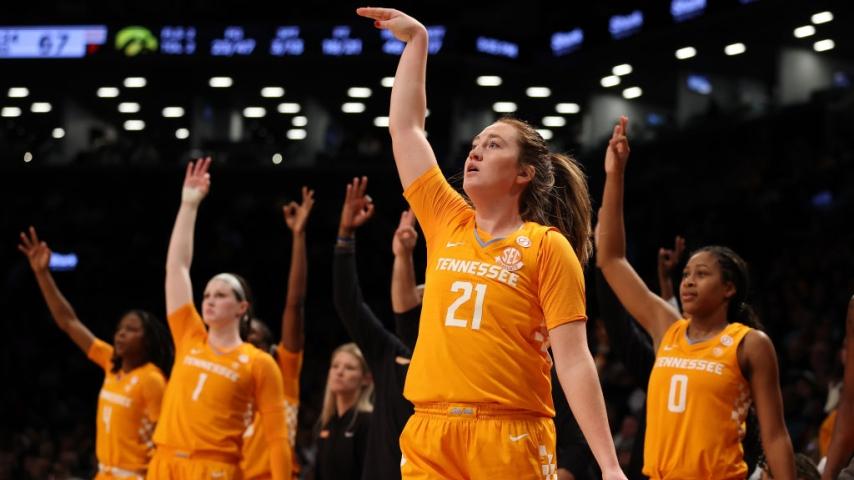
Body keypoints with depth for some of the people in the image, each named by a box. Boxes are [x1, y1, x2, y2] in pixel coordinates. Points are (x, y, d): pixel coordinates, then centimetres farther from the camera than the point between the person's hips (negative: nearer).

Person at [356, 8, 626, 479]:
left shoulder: (547, 246, 0)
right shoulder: (447, 224, 14)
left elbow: (573, 360, -5)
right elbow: (405, 126, 20)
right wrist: (416, 39, 23)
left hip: (510, 439, -4)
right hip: (428, 435, 4)